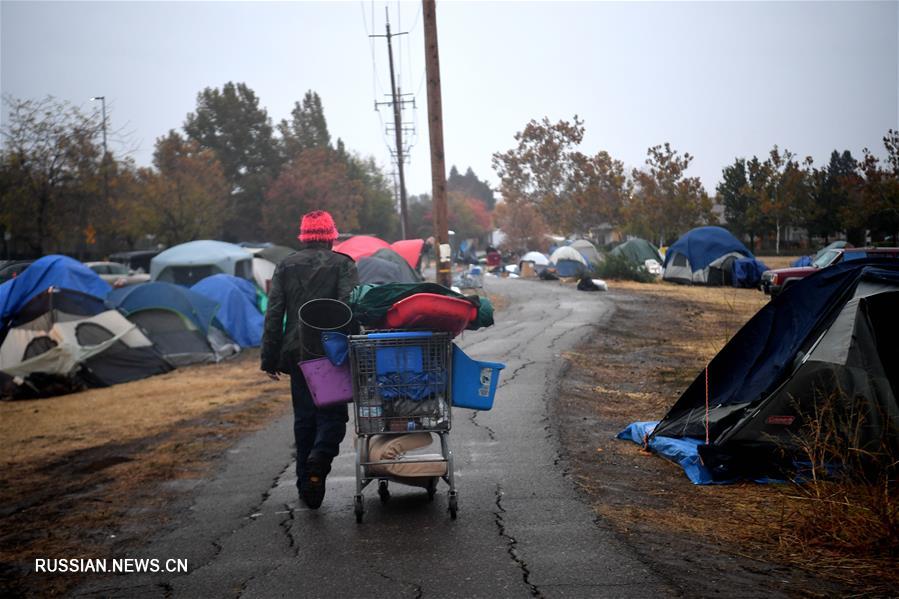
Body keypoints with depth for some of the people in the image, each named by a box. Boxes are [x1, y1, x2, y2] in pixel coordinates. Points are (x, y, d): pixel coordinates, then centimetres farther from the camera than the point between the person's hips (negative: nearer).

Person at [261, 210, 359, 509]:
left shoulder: (285, 267, 10)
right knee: (333, 412, 6)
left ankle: (306, 484, 15)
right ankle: (320, 457, -23)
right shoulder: (343, 264, 1)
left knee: (304, 417, 13)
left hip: (297, 352, 3)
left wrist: (269, 358, 9)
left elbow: (274, 315, 6)